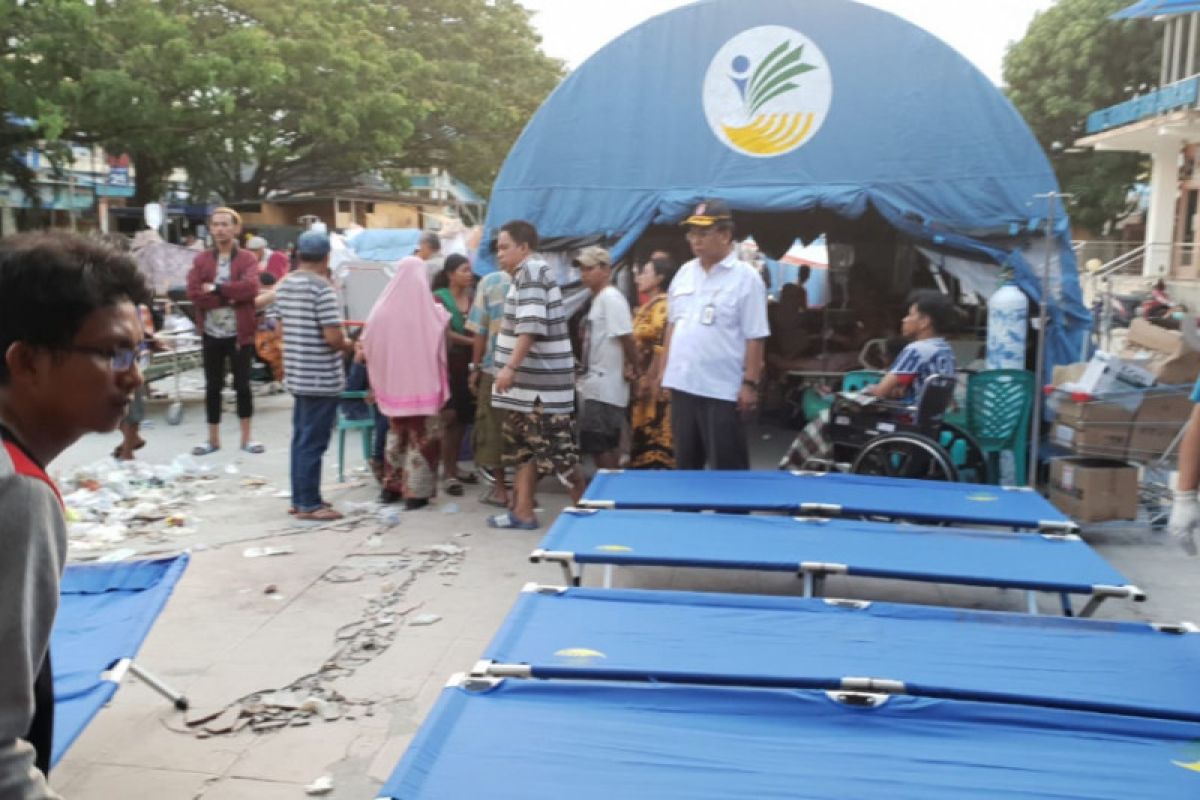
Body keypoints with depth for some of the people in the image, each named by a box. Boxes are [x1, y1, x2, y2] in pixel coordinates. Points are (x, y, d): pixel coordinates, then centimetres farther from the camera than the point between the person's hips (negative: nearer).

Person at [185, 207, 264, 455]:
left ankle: (246, 437, 17)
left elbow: (250, 287, -19)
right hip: (211, 334, 2)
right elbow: (193, 293, -9)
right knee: (213, 387, 9)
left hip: (240, 333, -2)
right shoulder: (201, 260, 5)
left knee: (242, 385, 6)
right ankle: (213, 439, 20)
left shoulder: (247, 258, 0)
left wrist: (216, 289, -15)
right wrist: (230, 297, -15)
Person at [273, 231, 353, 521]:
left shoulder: (284, 285, 9)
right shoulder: (322, 287, -17)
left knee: (301, 438, 15)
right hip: (321, 378, -8)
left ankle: (300, 498, 23)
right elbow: (333, 337, -22)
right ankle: (309, 505, 6)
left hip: (296, 374, 8)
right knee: (313, 442, -1)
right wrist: (347, 345, -2)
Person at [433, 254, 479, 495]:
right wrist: (473, 341, -19)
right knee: (450, 417, -5)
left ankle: (453, 468, 20)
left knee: (463, 417, 9)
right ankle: (449, 474, -1)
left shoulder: (473, 298, 9)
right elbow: (445, 333, -11)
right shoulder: (439, 298, -3)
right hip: (449, 362, -5)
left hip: (468, 363, 5)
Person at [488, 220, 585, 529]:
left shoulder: (531, 271, -14)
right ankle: (523, 512, 18)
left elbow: (531, 326, -24)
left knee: (556, 449, -4)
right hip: (528, 381, 10)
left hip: (541, 382, -10)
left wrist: (510, 367, -26)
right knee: (523, 445, 12)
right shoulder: (528, 273, 17)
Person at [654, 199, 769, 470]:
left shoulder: (746, 278, -9)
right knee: (686, 464, 15)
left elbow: (755, 337, -10)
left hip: (722, 389, -6)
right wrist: (664, 370, 14)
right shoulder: (685, 272, 10)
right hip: (682, 384, 6)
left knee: (728, 469, 1)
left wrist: (750, 383, -14)